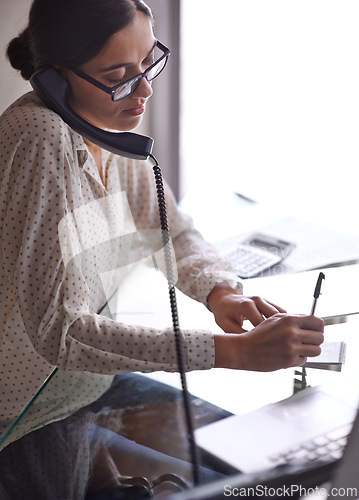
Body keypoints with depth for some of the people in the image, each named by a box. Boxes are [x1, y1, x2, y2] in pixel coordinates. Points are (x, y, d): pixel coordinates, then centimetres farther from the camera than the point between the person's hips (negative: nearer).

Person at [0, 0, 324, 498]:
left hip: (94, 388, 7)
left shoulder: (110, 124, -3)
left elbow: (170, 229, 9)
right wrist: (235, 350, -36)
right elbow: (59, 331, -34)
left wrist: (221, 291, -13)